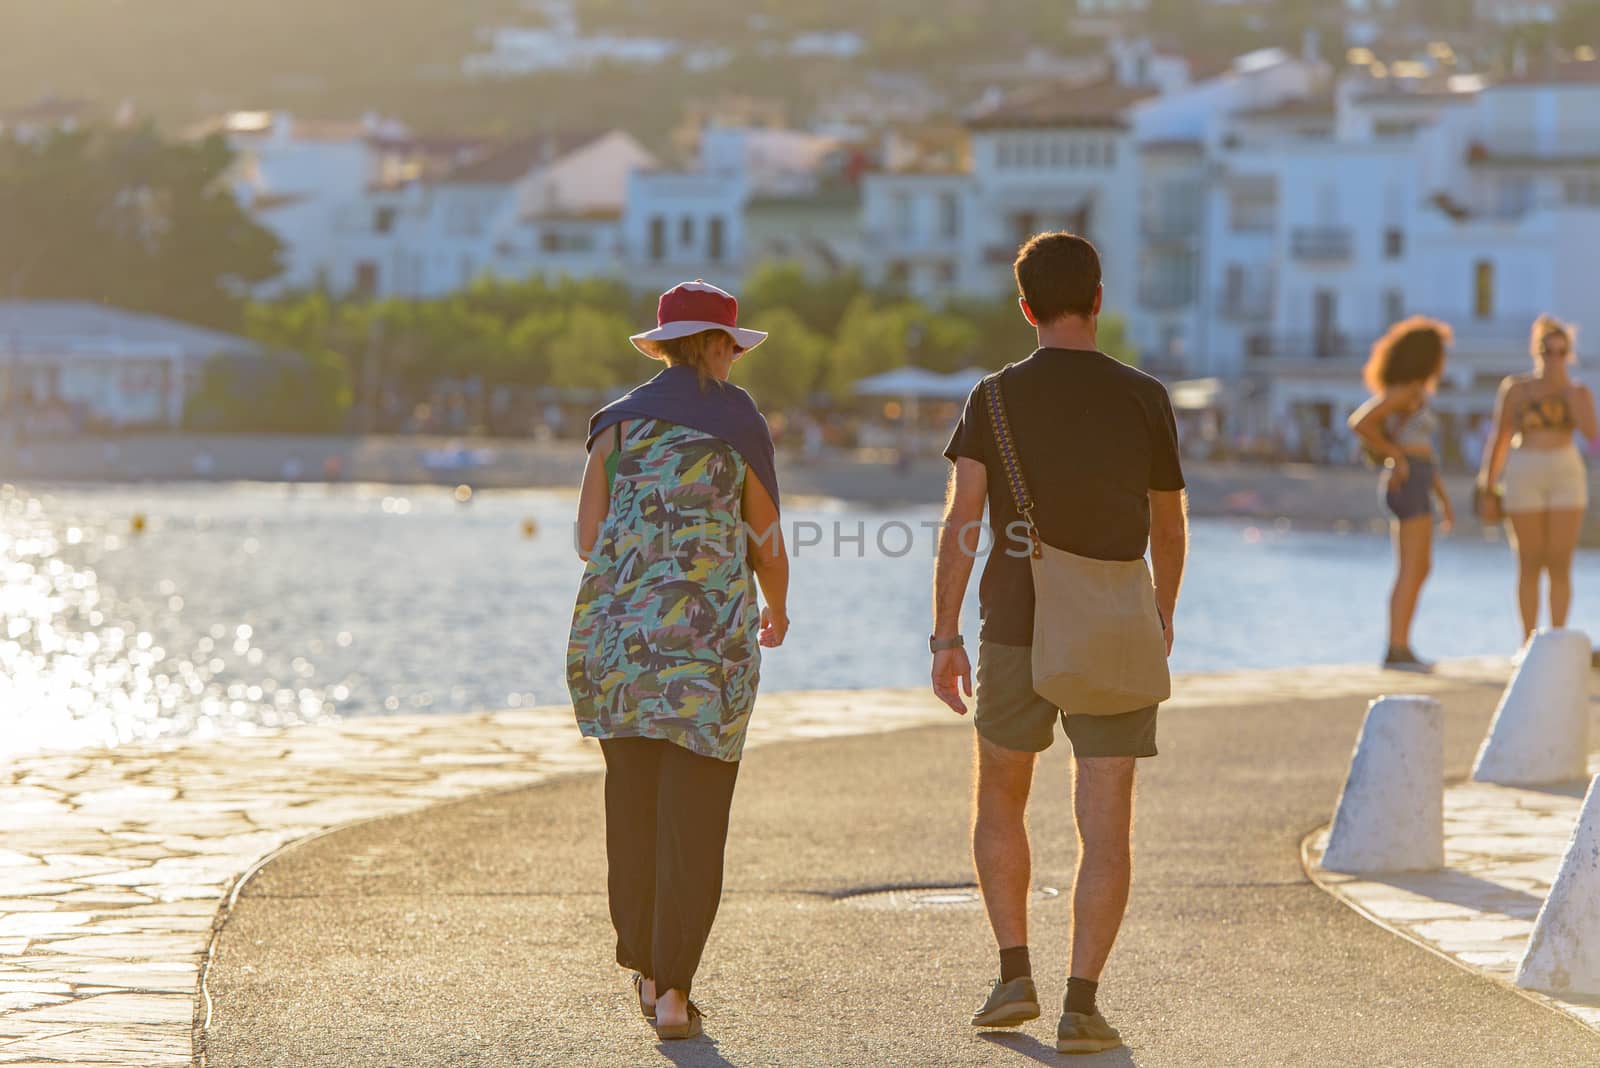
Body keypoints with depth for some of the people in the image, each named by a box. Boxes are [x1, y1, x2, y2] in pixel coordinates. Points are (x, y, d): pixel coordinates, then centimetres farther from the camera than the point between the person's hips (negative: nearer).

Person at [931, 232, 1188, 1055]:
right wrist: (1163, 610, 30)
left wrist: (944, 640, -8)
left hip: (1017, 634, 0)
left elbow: (961, 519, -10)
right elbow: (1169, 527, 12)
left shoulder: (996, 397, -2)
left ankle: (1015, 974, 13)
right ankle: (1080, 1002, -11)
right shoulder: (1144, 400, 0)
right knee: (1104, 829, 0)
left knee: (999, 802, 21)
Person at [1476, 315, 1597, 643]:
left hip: (1566, 478, 1)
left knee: (1560, 564, -2)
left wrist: (1566, 385, -14)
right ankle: (1529, 643, 8)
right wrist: (1487, 490, 1)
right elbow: (1499, 440, 4)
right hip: (1524, 479, -1)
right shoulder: (1515, 388, 1)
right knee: (1530, 564, 1)